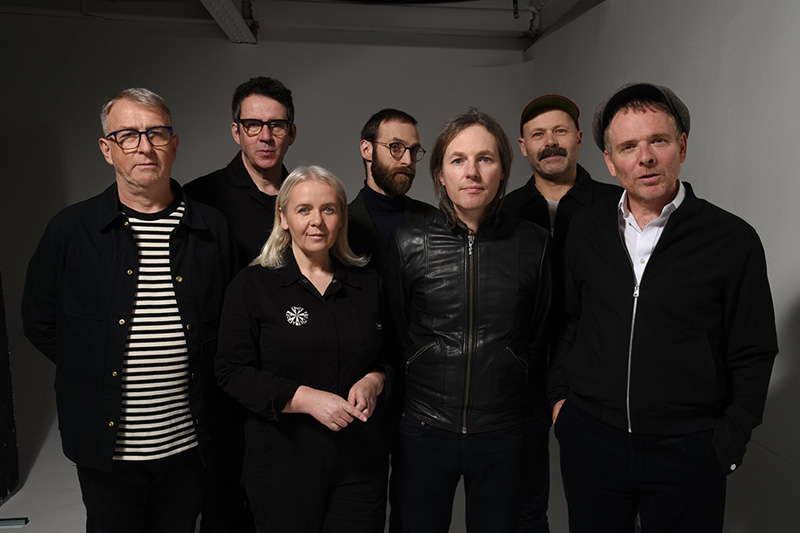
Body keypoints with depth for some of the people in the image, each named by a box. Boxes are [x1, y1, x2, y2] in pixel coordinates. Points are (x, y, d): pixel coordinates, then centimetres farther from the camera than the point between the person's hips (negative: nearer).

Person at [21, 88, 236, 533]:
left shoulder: (213, 228, -1)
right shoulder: (71, 230, -4)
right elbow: (40, 323, 4)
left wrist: (205, 376, 2)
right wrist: (94, 373, 1)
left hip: (189, 444, 1)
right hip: (107, 446, -1)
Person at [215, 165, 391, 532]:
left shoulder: (367, 284, 6)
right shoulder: (252, 285, -5)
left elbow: (388, 355, 14)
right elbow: (233, 372, -9)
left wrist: (373, 382, -8)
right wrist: (307, 399, -18)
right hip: (284, 459, -2)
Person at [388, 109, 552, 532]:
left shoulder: (534, 243, -4)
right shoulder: (409, 243, -5)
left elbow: (540, 336, 7)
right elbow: (394, 334, 6)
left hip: (503, 434, 1)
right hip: (424, 430, 0)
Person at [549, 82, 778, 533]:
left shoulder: (733, 239, -6)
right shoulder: (586, 229, 3)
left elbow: (753, 357, -3)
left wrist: (726, 446, -6)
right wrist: (560, 395, 6)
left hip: (687, 448, -2)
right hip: (589, 438, 3)